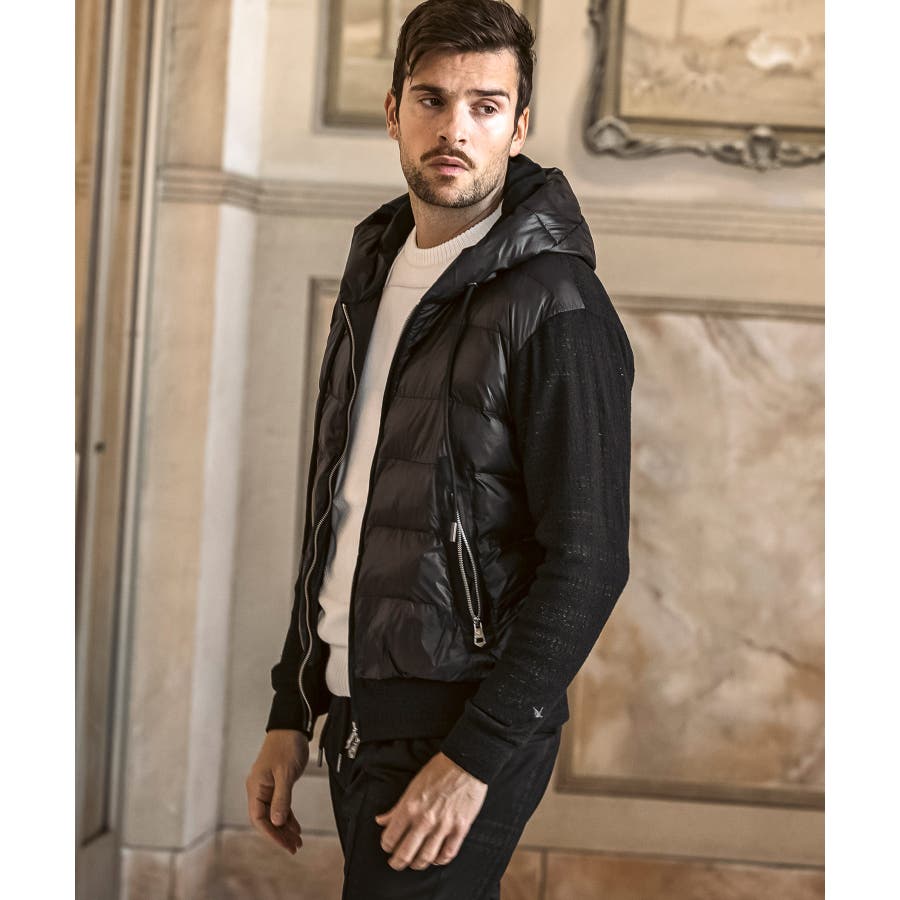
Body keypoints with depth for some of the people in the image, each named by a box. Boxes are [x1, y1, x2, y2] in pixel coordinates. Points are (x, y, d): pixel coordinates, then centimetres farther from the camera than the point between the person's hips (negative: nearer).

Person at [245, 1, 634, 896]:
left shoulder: (557, 310, -12)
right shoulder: (372, 280, 12)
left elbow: (586, 563, -16)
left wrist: (477, 756, -20)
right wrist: (291, 713, 14)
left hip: (466, 723, -7)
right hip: (356, 714, 7)